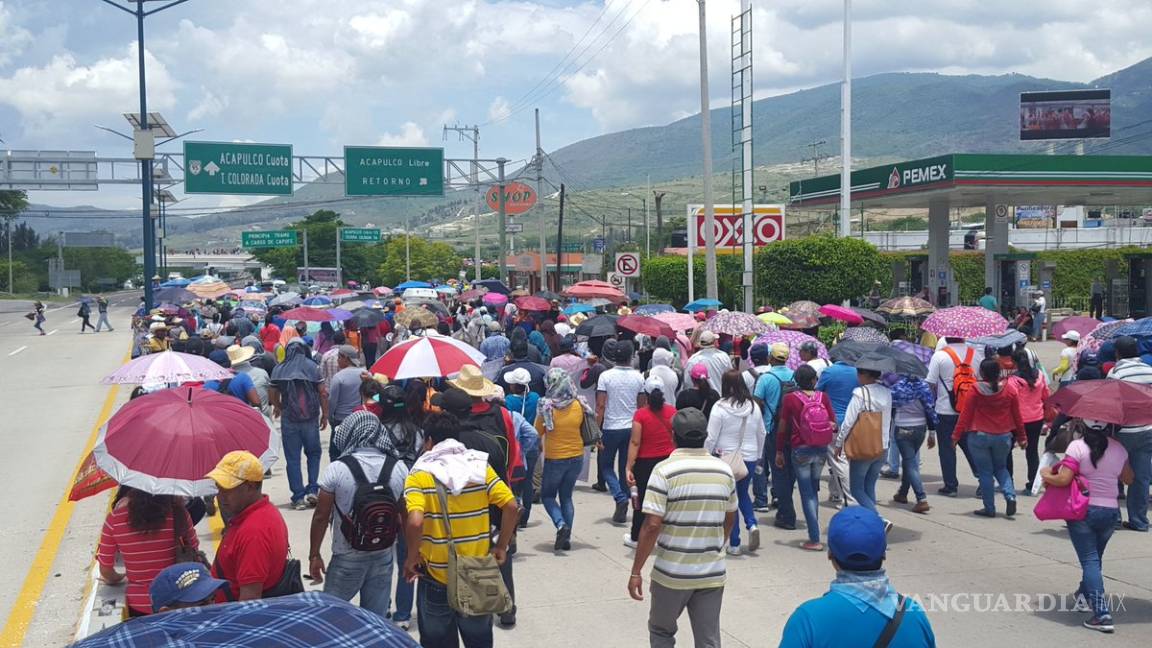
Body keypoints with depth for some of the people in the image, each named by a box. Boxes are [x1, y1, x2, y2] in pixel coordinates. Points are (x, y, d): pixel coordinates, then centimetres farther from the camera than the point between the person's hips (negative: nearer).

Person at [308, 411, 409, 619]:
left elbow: (321, 517, -9)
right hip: (384, 558, 3)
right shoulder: (398, 468, -6)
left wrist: (314, 555, 2)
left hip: (347, 560, -3)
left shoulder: (337, 470, -14)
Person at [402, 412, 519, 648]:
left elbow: (415, 522, -25)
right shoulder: (479, 466, -2)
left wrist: (412, 556, -9)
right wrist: (501, 547, 2)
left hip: (437, 577, -2)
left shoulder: (420, 475, -11)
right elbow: (511, 507, -9)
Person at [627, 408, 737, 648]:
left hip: (672, 573, -3)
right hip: (713, 573, 4)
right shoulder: (724, 470, 3)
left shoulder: (665, 470, -13)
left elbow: (652, 525, -16)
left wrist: (636, 571, -9)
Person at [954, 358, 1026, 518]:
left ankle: (989, 508, 8)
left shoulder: (976, 390, -11)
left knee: (985, 472, 7)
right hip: (1003, 437, 3)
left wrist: (956, 435, 0)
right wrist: (1022, 437, 15)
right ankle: (1010, 496, 0)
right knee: (1001, 468, 22)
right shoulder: (1010, 389, -2)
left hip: (979, 437, -3)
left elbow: (966, 414, -8)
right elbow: (1017, 415, 5)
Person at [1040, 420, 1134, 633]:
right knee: (1094, 558, 23)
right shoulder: (1119, 449, 3)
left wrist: (1046, 475, 1)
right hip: (1111, 512, 4)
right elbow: (1128, 479, 16)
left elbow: (1063, 480, -17)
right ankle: (1084, 596, 36)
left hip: (1083, 511, -4)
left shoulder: (1077, 447, -12)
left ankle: (1102, 614, -14)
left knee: (1090, 561, -5)